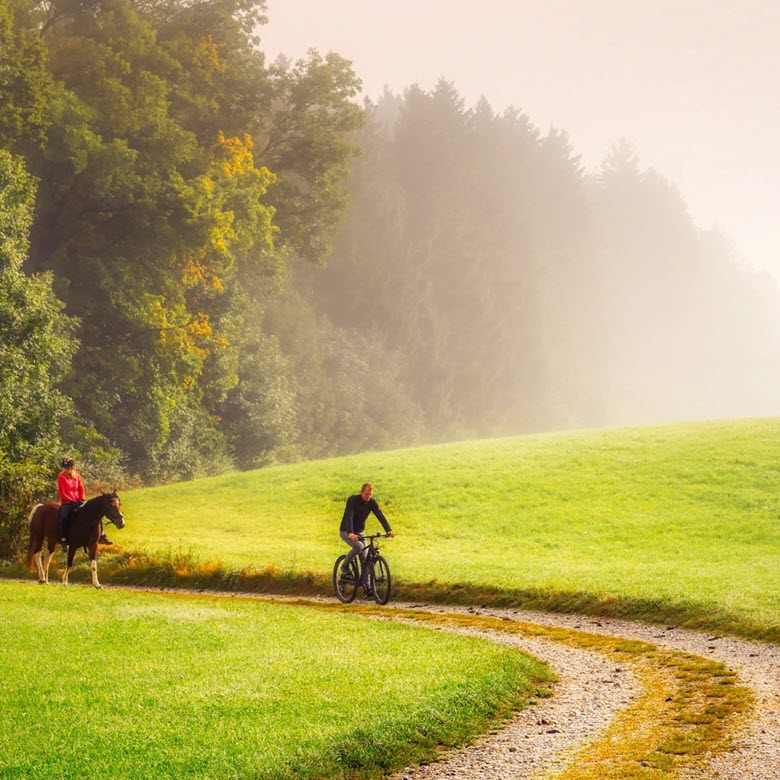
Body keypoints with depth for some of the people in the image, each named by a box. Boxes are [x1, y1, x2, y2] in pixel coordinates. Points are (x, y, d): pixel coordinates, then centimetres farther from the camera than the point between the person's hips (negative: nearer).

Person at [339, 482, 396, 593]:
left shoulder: (372, 502, -8)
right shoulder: (352, 500, -23)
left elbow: (380, 516, -15)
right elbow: (348, 517, -34)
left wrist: (389, 530, -31)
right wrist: (350, 533, -49)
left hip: (360, 532, 5)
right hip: (346, 531, -5)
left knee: (365, 558, -4)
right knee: (358, 546, -32)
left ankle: (365, 584, 4)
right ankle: (345, 566, -11)